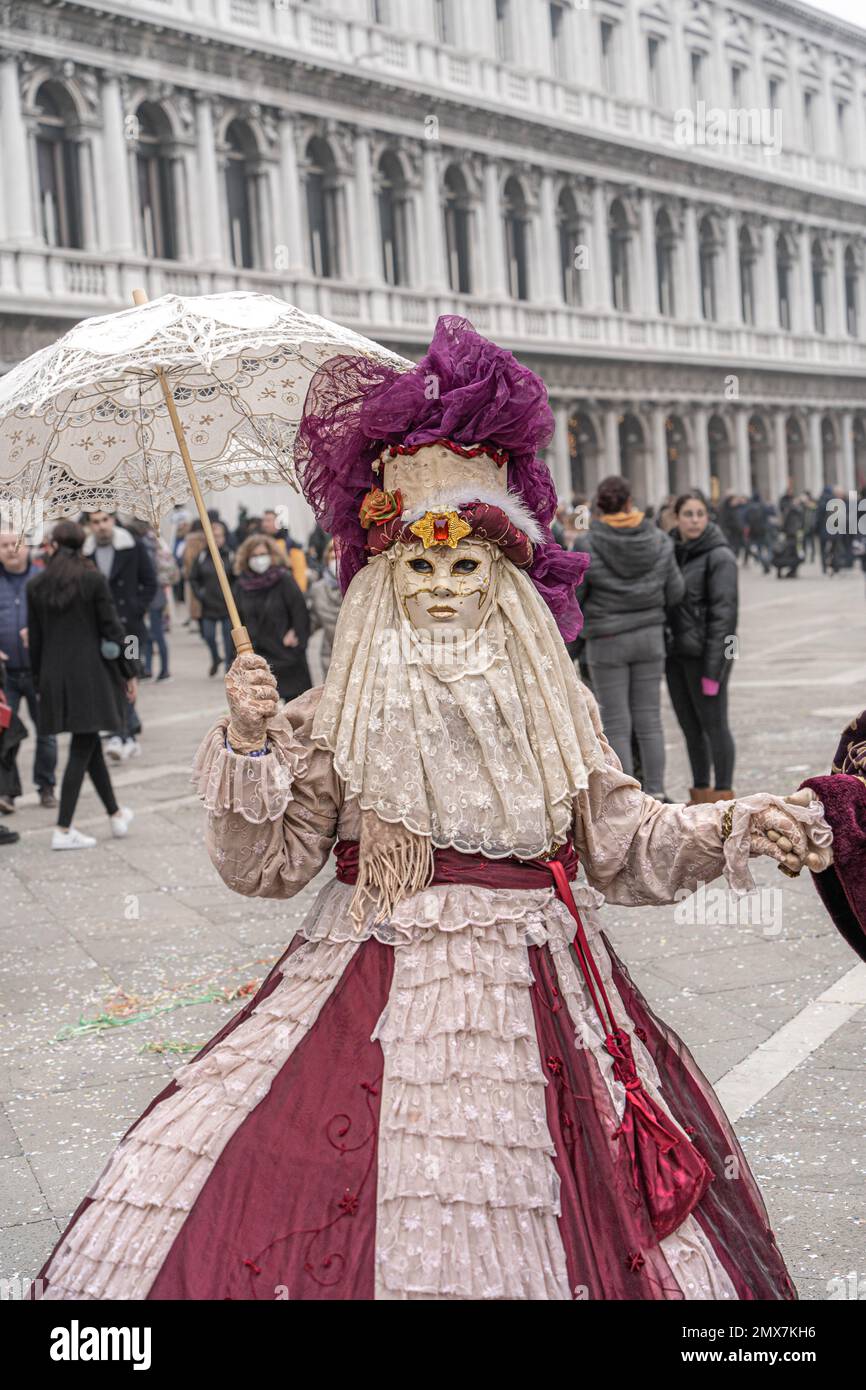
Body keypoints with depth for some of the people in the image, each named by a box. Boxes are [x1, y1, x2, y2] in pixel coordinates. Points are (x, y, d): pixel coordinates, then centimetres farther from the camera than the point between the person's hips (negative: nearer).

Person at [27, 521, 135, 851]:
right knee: (82, 749, 0)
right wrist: (129, 672, 2)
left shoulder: (36, 586, 3)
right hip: (91, 673, -4)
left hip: (55, 676, 4)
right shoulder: (94, 580, -8)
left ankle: (116, 815, 26)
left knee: (90, 744, 16)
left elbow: (35, 638, 6)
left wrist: (40, 681, 14)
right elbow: (112, 628, -7)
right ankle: (63, 830, -2)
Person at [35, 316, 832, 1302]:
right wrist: (247, 743, -18)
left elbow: (623, 842, 8)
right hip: (372, 996, -2)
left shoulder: (557, 711, 6)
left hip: (534, 1000, 2)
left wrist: (737, 828, -4)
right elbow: (262, 867, -5)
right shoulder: (338, 719, -1)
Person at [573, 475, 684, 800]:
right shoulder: (659, 541, -4)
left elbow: (571, 595, -8)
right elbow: (674, 592, 3)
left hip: (607, 641, -4)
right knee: (648, 721, 10)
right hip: (649, 636, 4)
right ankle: (655, 796, 11)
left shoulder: (587, 545, -15)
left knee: (616, 725, 3)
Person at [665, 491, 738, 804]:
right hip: (675, 653, 7)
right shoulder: (671, 552, 10)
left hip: (704, 654, -7)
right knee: (689, 727, 12)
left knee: (714, 725, 0)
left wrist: (713, 668, -18)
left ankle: (723, 797, 8)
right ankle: (700, 795, 22)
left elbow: (723, 613, -14)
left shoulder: (719, 557, -10)